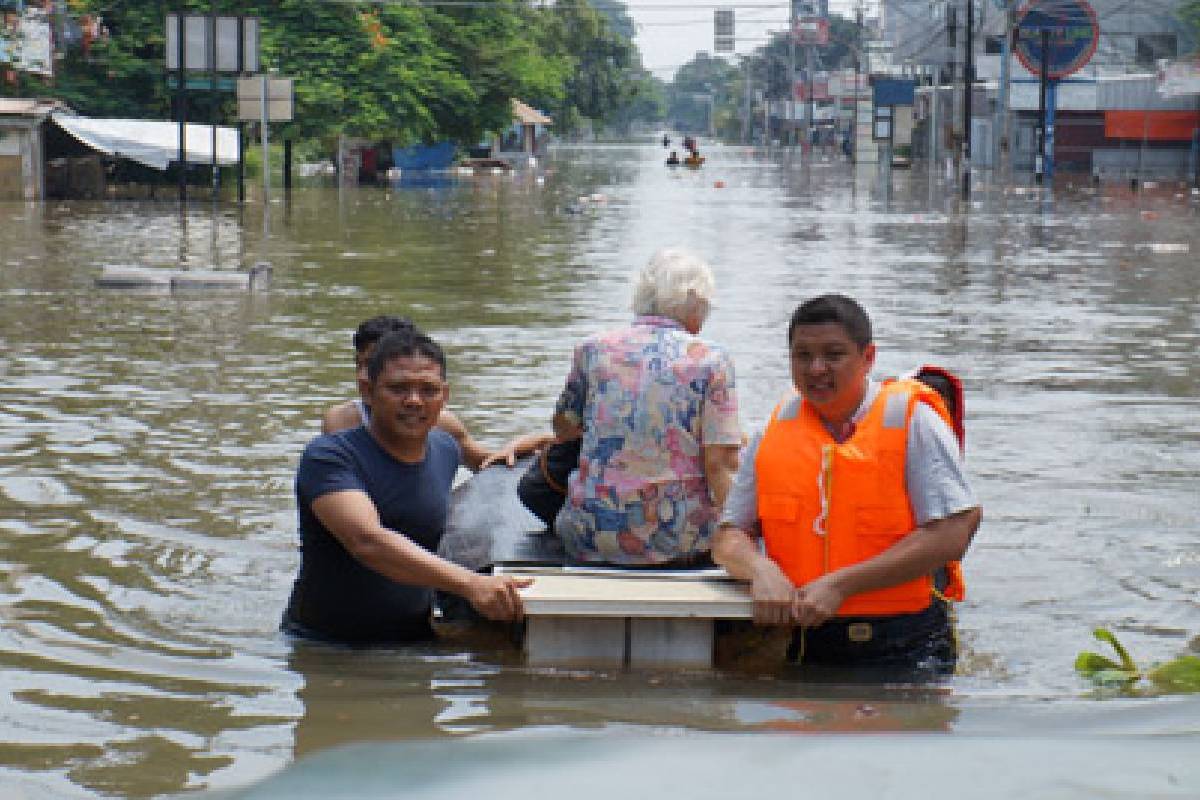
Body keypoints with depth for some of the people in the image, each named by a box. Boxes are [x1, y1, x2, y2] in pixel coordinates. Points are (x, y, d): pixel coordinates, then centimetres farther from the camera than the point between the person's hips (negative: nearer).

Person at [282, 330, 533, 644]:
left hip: (417, 642, 5)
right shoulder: (327, 456, -14)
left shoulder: (446, 451, 8)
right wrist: (468, 583, -41)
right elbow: (367, 541, -32)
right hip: (322, 648, -4)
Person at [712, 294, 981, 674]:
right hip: (805, 645, 3)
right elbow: (729, 536, 13)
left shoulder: (912, 420, -1)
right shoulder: (776, 432, 11)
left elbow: (949, 535, -9)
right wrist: (761, 569, -11)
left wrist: (840, 585, -14)